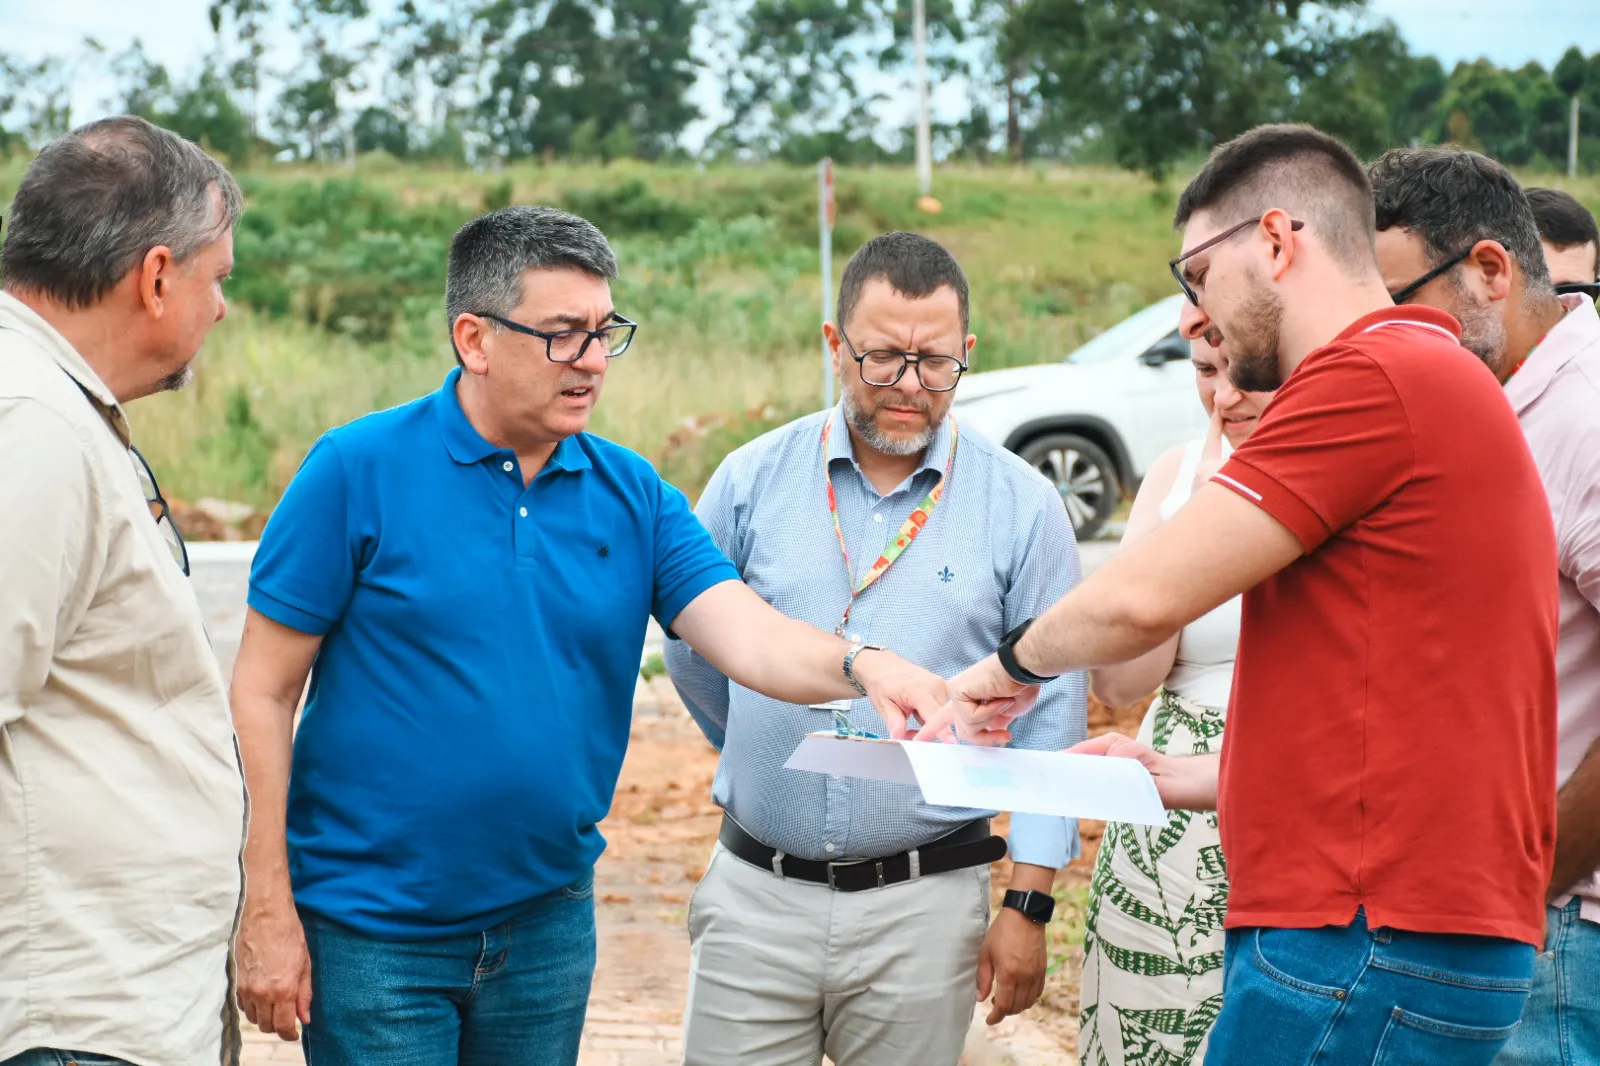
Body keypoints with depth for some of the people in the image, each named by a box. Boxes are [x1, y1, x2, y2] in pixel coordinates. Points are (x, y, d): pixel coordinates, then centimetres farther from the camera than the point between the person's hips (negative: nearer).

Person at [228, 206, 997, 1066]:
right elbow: (264, 691, -8)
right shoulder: (358, 471, -9)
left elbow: (747, 633, -9)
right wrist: (268, 912, -11)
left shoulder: (633, 495, 2)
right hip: (373, 929, -4)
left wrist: (862, 666, -31)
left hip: (548, 923, 4)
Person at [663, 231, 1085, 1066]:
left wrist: (1028, 904, -3)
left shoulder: (1022, 506, -2)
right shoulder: (753, 480, 1)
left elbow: (1050, 716, 0)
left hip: (923, 904, -1)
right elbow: (690, 650, 14)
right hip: (754, 897, 1)